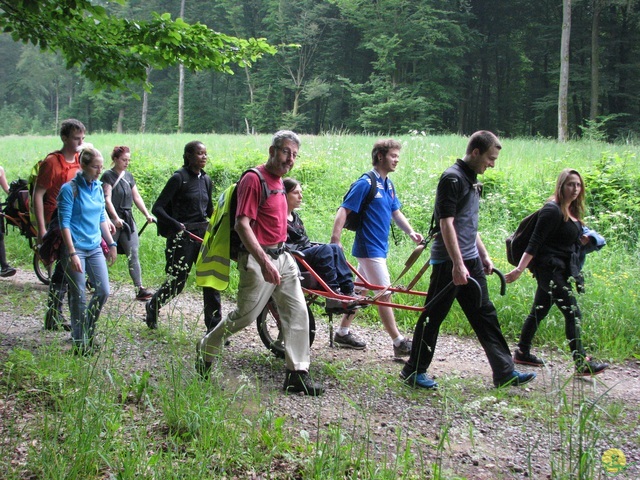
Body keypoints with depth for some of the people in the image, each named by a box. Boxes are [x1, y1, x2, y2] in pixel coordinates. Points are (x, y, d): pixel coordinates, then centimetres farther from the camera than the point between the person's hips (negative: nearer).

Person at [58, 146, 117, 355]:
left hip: (95, 248, 6)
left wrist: (111, 244, 17)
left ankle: (88, 332, 24)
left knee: (103, 291, 4)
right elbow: (64, 223, -13)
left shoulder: (98, 187, 9)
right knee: (79, 297, -1)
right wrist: (72, 253, -19)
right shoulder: (69, 189, -10)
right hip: (75, 249, -6)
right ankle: (80, 344, 11)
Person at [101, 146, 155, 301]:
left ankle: (139, 288, -5)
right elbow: (107, 199, -14)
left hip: (128, 218, 6)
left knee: (133, 254, -2)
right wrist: (116, 218, -24)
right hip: (113, 219, -6)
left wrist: (147, 214, 4)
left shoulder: (129, 176, 13)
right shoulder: (108, 176, -7)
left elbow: (137, 197, 14)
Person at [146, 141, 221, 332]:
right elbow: (157, 208, -11)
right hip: (182, 236, -6)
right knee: (176, 283, 3)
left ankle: (214, 328, 6)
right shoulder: (179, 178, -9)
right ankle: (152, 306, 34)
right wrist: (175, 224, -24)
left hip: (204, 233, 6)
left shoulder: (206, 180, 10)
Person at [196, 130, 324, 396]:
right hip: (258, 258, -9)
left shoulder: (278, 180, 13)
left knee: (298, 311, 2)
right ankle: (206, 348, 25)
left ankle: (297, 374, 6)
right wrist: (264, 261, -29)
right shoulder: (254, 179, -15)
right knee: (245, 315, 1)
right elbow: (242, 225, -22)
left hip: (282, 257, 9)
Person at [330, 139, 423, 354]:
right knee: (384, 294, -7)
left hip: (379, 247, 9)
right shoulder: (366, 183, -15)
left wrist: (411, 232, 1)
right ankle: (399, 343, -2)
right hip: (369, 248, -9)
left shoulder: (388, 184, 11)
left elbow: (396, 213, 18)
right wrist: (335, 241, -26)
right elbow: (343, 211, -18)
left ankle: (342, 332, 27)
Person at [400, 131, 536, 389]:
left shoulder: (472, 179, 15)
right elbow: (446, 223, -21)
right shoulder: (452, 178, -15)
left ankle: (504, 372, 15)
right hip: (449, 262, -9)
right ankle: (413, 371, 12)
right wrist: (458, 264, -24)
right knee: (433, 317, 0)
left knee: (485, 316, 10)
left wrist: (484, 255, 23)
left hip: (471, 261, 10)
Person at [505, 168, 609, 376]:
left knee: (539, 311, 15)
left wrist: (581, 241, 3)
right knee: (573, 312, -9)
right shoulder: (552, 210, -16)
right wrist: (519, 269, -25)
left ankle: (522, 353, 26)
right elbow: (535, 242, -21)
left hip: (560, 269, 9)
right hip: (549, 268, -9)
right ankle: (582, 363, -5)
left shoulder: (571, 211, 12)